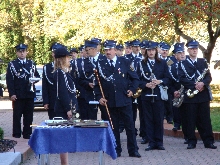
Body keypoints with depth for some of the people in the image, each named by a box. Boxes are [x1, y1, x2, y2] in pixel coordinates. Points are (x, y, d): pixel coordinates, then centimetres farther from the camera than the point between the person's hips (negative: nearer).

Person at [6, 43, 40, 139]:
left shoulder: (31, 63, 14)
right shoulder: (12, 64, 3)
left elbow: (37, 76, 17)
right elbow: (9, 80, -3)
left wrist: (35, 78, -8)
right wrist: (12, 94, -12)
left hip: (30, 94, 3)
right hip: (17, 95, -3)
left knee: (29, 115, 5)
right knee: (17, 115, -1)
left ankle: (27, 134, 12)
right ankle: (16, 134, 4)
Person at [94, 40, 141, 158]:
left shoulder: (125, 62, 4)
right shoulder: (101, 65, 6)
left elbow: (135, 78, 8)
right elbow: (97, 83, 8)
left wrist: (132, 90, -5)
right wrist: (99, 97, -2)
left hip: (125, 100, -1)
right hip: (110, 102, 1)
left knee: (130, 126, 1)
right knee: (114, 127, 6)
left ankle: (133, 150, 9)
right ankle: (116, 151, 14)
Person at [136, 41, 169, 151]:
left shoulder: (162, 63, 8)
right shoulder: (141, 64, 7)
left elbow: (167, 78, 5)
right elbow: (138, 80, 4)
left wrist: (159, 81, -13)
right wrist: (146, 85, -14)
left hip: (159, 95, 0)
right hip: (146, 95, 0)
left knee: (159, 119, 0)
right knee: (148, 120, 2)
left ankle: (159, 142, 8)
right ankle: (151, 142, 8)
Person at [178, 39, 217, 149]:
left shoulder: (203, 62, 13)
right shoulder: (183, 64, 5)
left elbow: (209, 77, 6)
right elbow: (181, 79, -5)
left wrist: (203, 83, -15)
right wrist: (195, 85, -16)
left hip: (203, 94, 2)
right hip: (190, 95, -2)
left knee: (205, 119, 2)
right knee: (191, 120, 0)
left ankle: (208, 141, 5)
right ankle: (191, 142, 7)